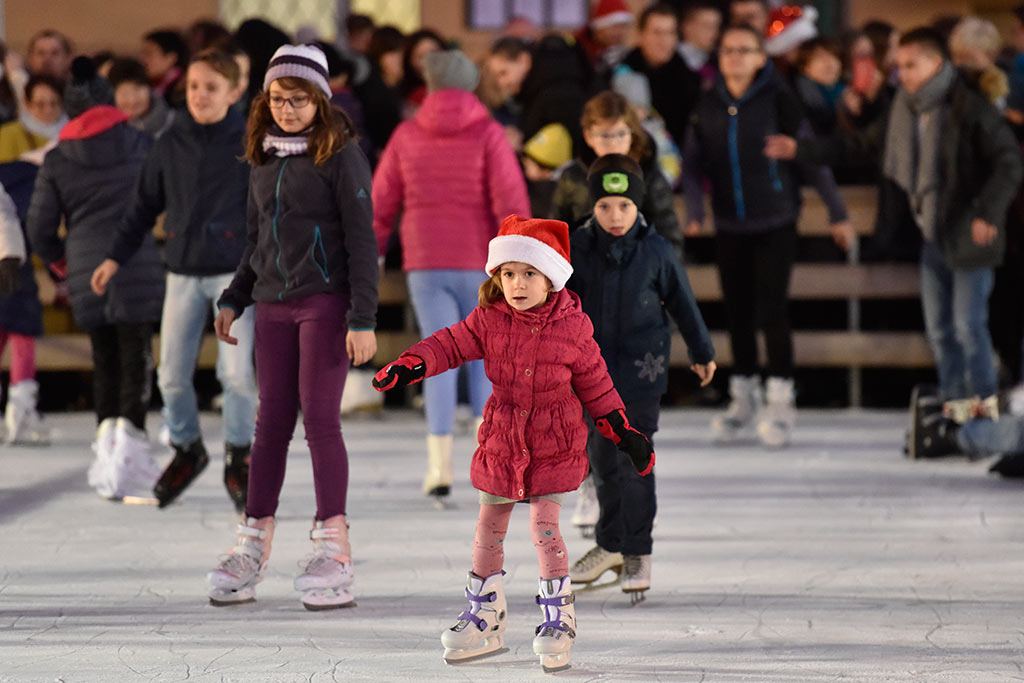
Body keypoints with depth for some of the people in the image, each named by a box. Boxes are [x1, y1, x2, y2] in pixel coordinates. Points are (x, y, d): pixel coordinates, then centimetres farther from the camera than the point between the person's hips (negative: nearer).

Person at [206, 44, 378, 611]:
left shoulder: (339, 156, -7)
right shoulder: (264, 159, 12)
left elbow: (361, 240, -9)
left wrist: (363, 318, -14)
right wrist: (233, 299, 16)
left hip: (325, 301, -6)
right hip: (273, 304, 6)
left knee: (319, 417, -8)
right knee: (272, 421, 6)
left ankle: (333, 551, -5)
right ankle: (252, 549, 8)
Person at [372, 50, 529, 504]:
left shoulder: (407, 135, 4)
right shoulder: (487, 133, -4)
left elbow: (381, 201, 9)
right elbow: (510, 199, -10)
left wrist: (371, 252, 20)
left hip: (424, 262, 2)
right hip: (478, 261, -1)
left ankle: (440, 463, -5)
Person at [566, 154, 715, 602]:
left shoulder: (655, 251, -6)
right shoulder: (577, 249, -4)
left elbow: (682, 303, 6)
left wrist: (702, 353, 15)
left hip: (641, 371, -2)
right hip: (592, 371, 2)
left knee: (634, 462, -6)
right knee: (601, 459, 12)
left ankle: (637, 554, 4)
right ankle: (609, 545, 27)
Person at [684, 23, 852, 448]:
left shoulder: (778, 101, -7)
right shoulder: (709, 106, 4)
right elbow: (693, 162, 8)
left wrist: (836, 212, -4)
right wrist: (694, 210, -6)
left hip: (774, 222, -4)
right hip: (729, 226, 4)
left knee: (771, 309, -9)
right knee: (738, 312, 8)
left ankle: (780, 403, 1)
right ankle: (744, 402, 20)